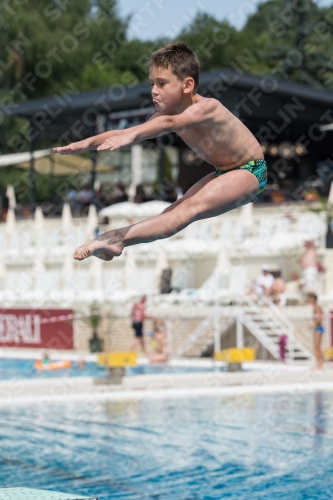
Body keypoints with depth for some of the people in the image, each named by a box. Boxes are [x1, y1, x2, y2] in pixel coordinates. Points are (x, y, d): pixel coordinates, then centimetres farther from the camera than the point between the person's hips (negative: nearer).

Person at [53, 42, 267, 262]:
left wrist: (132, 136, -64)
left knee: (190, 209, -26)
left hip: (250, 172, -10)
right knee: (174, 211, 1)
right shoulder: (169, 112, -4)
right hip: (224, 173, 10)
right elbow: (126, 132, -9)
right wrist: (89, 143, -23)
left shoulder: (207, 107, -30)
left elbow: (170, 124, -49)